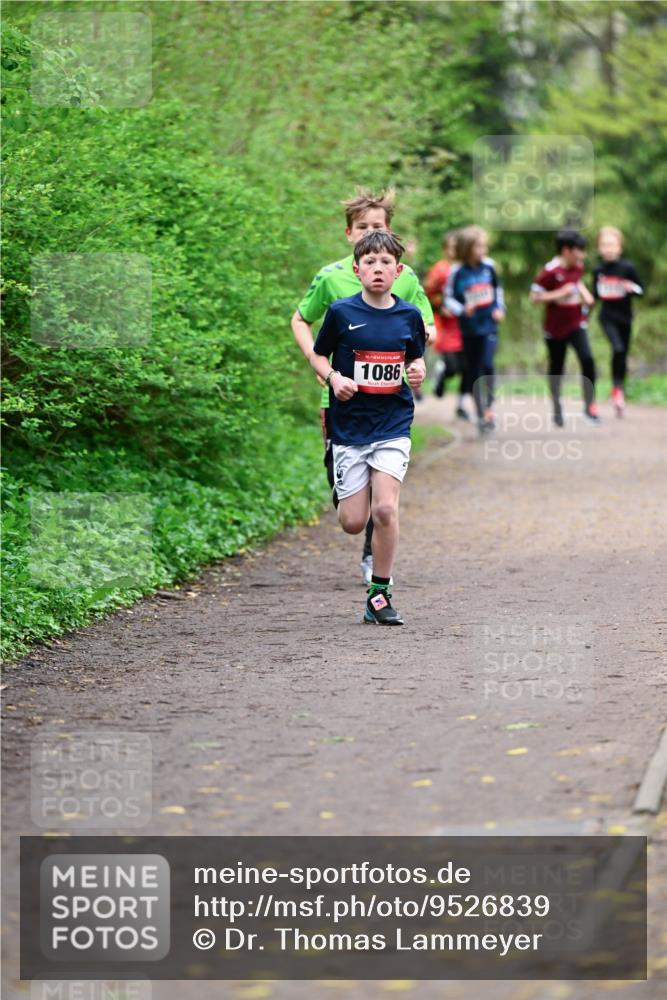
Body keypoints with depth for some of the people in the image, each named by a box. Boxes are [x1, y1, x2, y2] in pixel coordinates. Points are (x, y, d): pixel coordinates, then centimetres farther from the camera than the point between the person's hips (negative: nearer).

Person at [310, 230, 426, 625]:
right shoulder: (341, 312, -4)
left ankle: (379, 594, -2)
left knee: (385, 509, -15)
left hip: (393, 424, 0)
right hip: (350, 424, 0)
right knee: (353, 522, 0)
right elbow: (318, 355, 7)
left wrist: (418, 372, -6)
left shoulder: (409, 315, 1)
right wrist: (333, 377, -12)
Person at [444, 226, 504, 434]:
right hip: (469, 329, -1)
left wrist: (500, 309, 6)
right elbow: (448, 298, -5)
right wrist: (463, 310, -22)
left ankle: (489, 406, -1)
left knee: (487, 364, -18)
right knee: (474, 372, 6)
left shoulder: (488, 266, 0)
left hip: (489, 325, 1)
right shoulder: (457, 272, -9)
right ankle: (481, 414, 17)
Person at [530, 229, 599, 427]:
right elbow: (534, 297, -20)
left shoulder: (578, 267, 1)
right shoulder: (550, 271, -20)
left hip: (576, 324, 4)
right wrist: (560, 293, -26)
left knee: (587, 360, -15)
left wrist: (584, 293, 3)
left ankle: (590, 406, -7)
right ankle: (557, 408, 29)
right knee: (556, 368, 10)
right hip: (555, 328, -4)